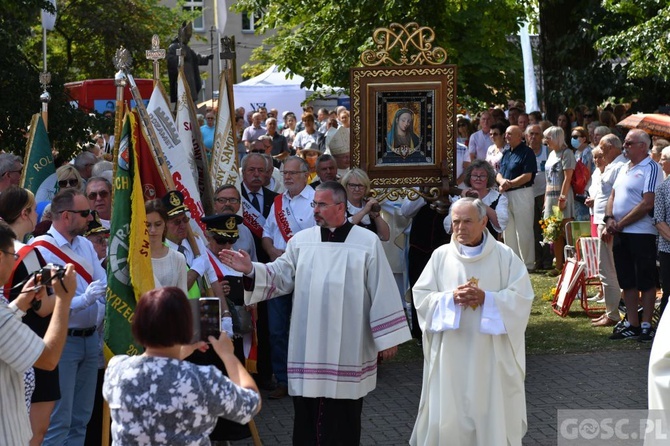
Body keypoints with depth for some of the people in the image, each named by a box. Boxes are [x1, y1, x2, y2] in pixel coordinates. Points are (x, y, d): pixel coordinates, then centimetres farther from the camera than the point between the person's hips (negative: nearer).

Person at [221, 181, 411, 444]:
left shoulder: (367, 242, -2)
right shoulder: (301, 241, 5)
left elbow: (382, 290, -2)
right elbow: (279, 276, 1)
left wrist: (388, 337, -3)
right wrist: (250, 270, -18)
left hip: (347, 348, -2)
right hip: (309, 347, 2)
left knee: (344, 415, 6)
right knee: (307, 413, 7)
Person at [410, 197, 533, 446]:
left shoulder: (505, 256, 0)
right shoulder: (441, 256, 4)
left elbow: (522, 297, -5)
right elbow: (421, 296, 2)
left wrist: (486, 298, -18)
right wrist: (451, 298, -16)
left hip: (491, 354, -1)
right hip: (451, 353, 1)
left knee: (493, 412, 5)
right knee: (448, 415, 1)